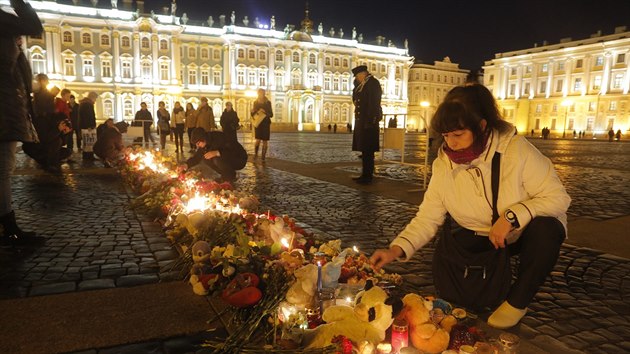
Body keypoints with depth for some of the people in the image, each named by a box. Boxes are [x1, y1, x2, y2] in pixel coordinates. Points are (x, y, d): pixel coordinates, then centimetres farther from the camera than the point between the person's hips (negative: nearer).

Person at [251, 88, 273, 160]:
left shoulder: (268, 102, 0)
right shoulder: (255, 102, 6)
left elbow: (271, 114, -1)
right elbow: (253, 115, 12)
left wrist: (266, 113, -20)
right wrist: (252, 112, -10)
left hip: (266, 123, 0)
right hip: (258, 123, 0)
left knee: (265, 141, 1)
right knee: (258, 140, -11)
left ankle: (263, 157, 8)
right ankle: (255, 153, 9)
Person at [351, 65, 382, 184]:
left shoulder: (373, 83, -9)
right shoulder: (363, 85, 21)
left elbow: (374, 103, -19)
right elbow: (355, 99, 25)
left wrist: (369, 121, -24)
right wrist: (357, 85, 14)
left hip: (368, 122, -10)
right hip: (361, 122, 10)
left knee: (367, 151, -7)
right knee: (365, 150, 12)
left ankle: (368, 177, -3)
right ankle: (365, 175, 18)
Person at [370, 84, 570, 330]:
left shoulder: (517, 150, -24)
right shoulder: (444, 164, -13)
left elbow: (558, 197, -21)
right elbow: (427, 217, -15)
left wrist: (512, 216, -35)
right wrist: (396, 249, -30)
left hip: (526, 230, -2)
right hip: (482, 236, 2)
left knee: (545, 229, -35)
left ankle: (517, 301, -8)